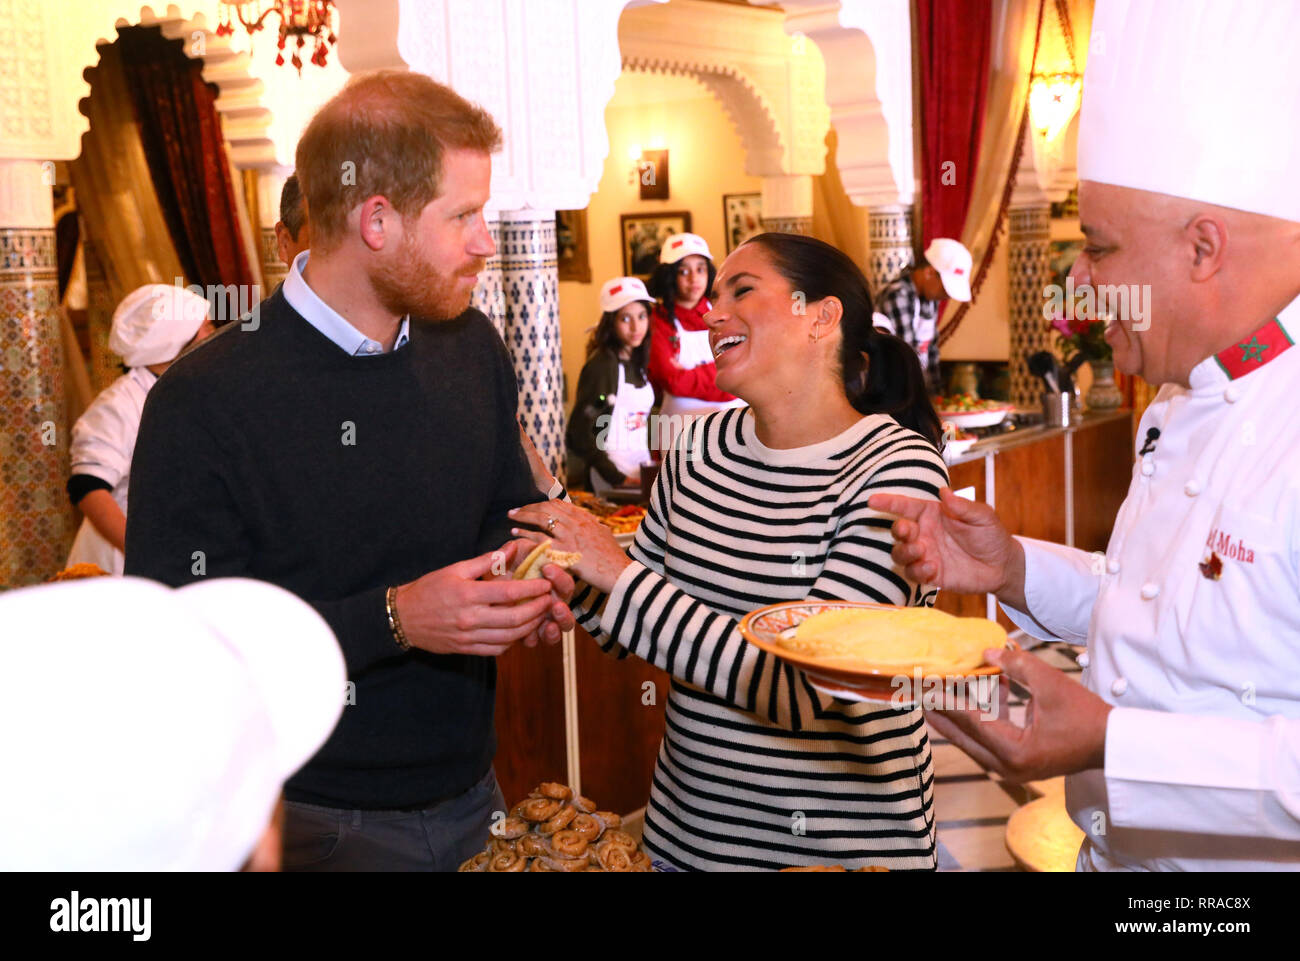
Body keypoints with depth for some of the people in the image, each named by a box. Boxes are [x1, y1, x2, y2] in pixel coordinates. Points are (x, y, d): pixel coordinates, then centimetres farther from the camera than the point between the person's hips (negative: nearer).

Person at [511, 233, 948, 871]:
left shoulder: (898, 467, -18)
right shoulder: (702, 447, -1)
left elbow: (802, 684, -26)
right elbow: (633, 631, 9)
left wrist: (619, 575, -25)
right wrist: (571, 571, -10)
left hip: (843, 843, -5)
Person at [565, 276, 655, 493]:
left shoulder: (638, 363, 9)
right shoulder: (601, 365, -14)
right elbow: (579, 433, -17)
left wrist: (650, 464, 6)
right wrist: (619, 478, -18)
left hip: (641, 470, 7)